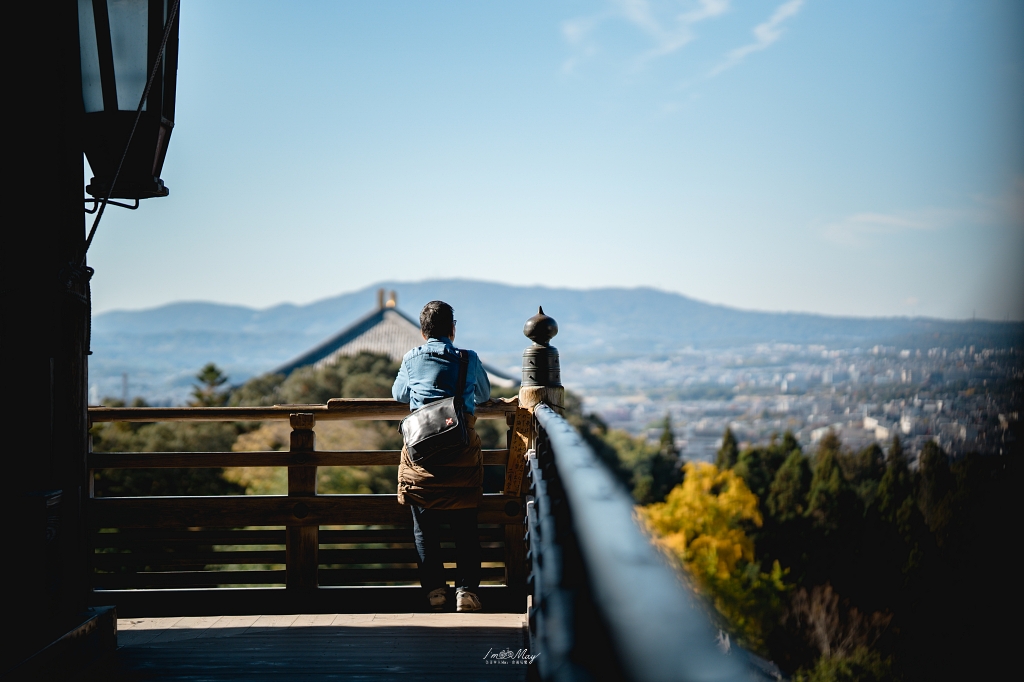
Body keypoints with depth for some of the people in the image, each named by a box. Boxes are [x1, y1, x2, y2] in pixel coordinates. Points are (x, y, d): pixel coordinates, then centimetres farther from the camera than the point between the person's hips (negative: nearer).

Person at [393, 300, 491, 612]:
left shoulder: (412, 359, 6)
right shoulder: (469, 359, 5)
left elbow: (398, 394, 24)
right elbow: (484, 394, 24)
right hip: (463, 449, 0)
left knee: (424, 526, 10)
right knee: (465, 524, 7)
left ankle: (434, 588, 7)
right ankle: (467, 588, -2)